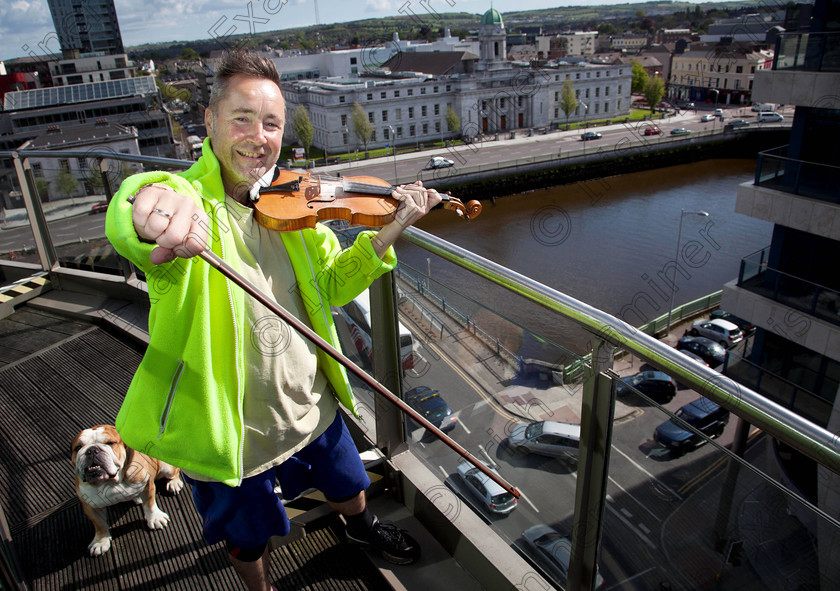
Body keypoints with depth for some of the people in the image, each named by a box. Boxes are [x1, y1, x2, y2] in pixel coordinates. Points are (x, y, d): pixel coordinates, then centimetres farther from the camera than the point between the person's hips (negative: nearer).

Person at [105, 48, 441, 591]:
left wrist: (391, 229, -12)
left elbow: (331, 285, 1)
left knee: (349, 486, 30)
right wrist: (154, 200, -71)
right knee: (249, 538, 22)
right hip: (233, 427, -4)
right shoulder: (189, 204, -22)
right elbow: (127, 225, -46)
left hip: (311, 405, 5)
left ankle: (362, 527, 65)